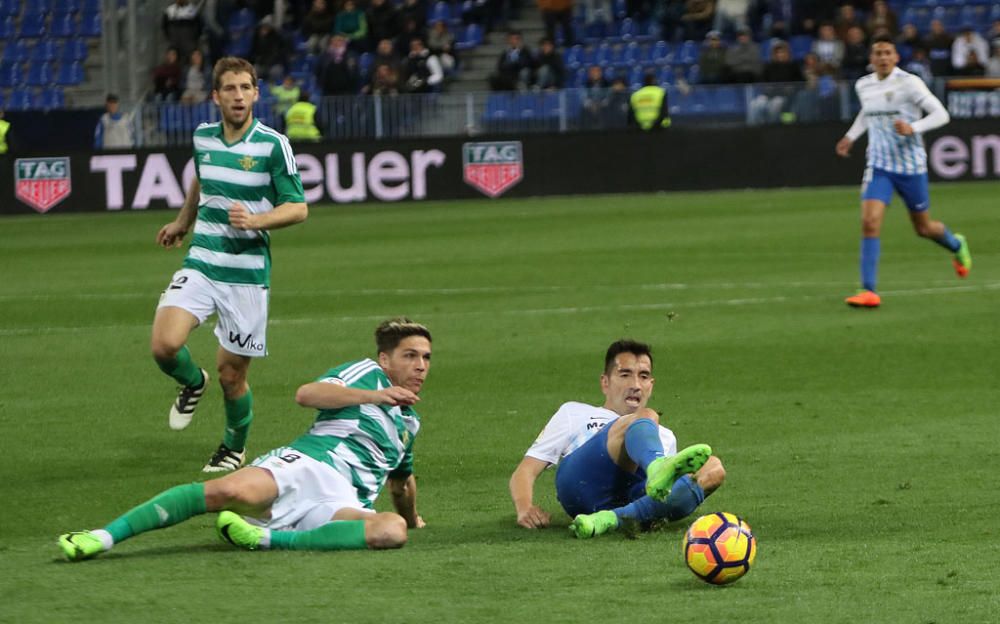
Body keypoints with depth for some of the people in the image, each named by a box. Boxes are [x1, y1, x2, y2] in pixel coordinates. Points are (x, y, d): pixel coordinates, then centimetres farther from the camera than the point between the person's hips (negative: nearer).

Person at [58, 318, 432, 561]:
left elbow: (401, 481, 52)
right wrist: (374, 395, -7)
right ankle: (101, 537, -34)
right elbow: (307, 394, -3)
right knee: (230, 491, -36)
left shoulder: (409, 425, 33)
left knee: (393, 530, -32)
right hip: (307, 464, -4)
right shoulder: (367, 373, 15)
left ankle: (264, 538, -35)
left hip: (342, 503, 4)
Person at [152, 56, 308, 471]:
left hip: (247, 273, -3)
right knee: (165, 344, -20)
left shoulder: (273, 145, -9)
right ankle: (193, 383, 15)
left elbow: (298, 208, -7)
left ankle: (234, 448, 29)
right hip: (200, 263, 3)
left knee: (231, 372, 2)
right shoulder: (203, 138, 6)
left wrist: (255, 221, -25)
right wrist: (182, 222, 43)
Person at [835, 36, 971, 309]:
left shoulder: (909, 83, -14)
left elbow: (941, 114, -15)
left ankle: (957, 245, 48)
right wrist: (851, 136, 17)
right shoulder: (863, 86, 3)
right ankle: (868, 291, -18)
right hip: (879, 166, 3)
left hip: (911, 166, -3)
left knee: (923, 227, 12)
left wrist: (913, 128, -29)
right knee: (869, 222, -17)